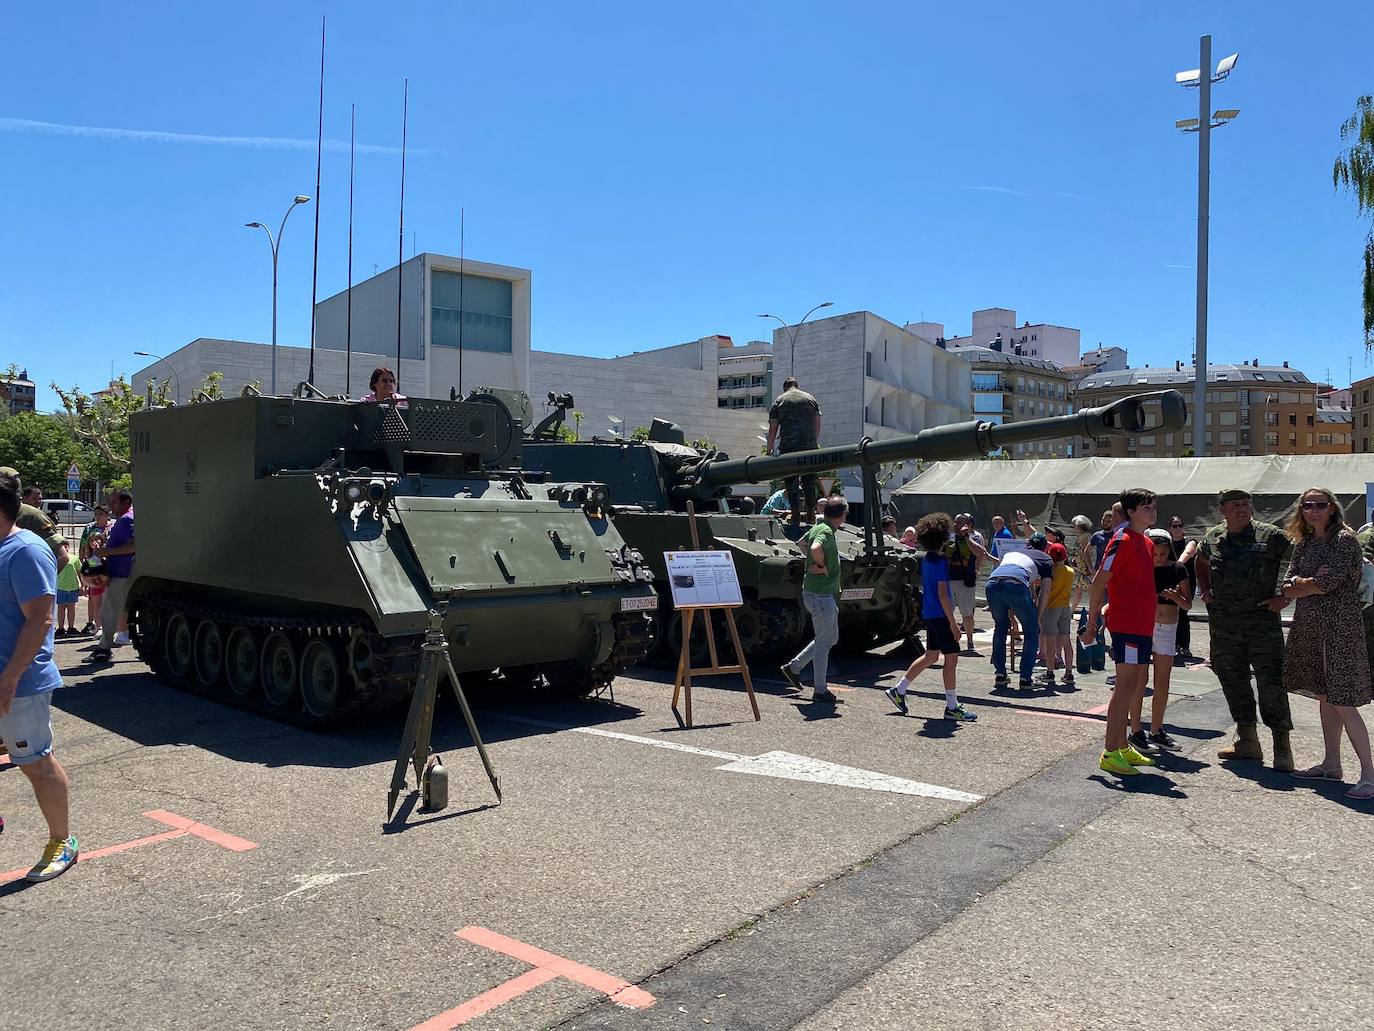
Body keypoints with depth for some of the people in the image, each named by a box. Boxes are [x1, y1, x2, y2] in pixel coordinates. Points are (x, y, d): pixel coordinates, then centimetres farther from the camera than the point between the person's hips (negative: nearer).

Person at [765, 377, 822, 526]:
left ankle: (796, 517, 0)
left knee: (791, 483, 2)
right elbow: (817, 425, 12)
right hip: (810, 446, 2)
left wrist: (769, 450, 9)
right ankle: (811, 515, 13)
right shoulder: (811, 399, 14)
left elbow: (772, 429, 5)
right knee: (810, 482, 10)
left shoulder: (779, 401, 8)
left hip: (788, 446, -2)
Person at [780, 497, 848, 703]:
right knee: (824, 641, -1)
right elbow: (816, 548, -40)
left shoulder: (818, 527, 10)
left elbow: (801, 542, 28)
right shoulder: (826, 531, -19)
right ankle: (820, 690, 9)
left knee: (831, 638, 19)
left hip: (826, 594, 10)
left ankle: (794, 666, 24)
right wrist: (822, 566, -22)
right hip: (820, 595, -10)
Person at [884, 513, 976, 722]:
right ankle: (952, 708, 1)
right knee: (951, 658, -3)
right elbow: (942, 594, -20)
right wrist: (952, 622, -17)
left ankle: (898, 690, 22)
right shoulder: (940, 561, -17)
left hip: (930, 614, 9)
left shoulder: (926, 559, 11)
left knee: (930, 656, 17)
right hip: (940, 616, -9)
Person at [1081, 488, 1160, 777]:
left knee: (1137, 685, 14)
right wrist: (1092, 623, -15)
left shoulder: (1146, 543, 16)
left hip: (1143, 624, 10)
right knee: (1127, 686, -9)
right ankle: (1110, 753, -5)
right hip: (1126, 623, -10)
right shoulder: (1122, 541, -12)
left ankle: (1122, 746, 23)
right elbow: (1099, 583, -15)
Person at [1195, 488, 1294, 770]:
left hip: (1262, 621, -4)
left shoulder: (1270, 535, -5)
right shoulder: (1212, 537, 8)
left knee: (1271, 682, -8)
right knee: (1232, 680, 11)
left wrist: (1285, 597, -5)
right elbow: (1201, 563, 28)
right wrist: (1204, 590, 15)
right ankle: (1247, 741, 23)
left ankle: (1282, 747, 1)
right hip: (1222, 624, 5)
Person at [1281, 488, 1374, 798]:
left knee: (1342, 702, -10)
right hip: (1309, 627, 7)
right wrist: (1308, 582, -10)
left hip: (1339, 628, -7)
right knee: (1324, 698, 13)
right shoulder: (1303, 543, 13)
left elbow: (1327, 582, -17)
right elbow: (1287, 587, 8)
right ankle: (1331, 764, 22)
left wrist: (1299, 583, -2)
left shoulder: (1344, 539, -9)